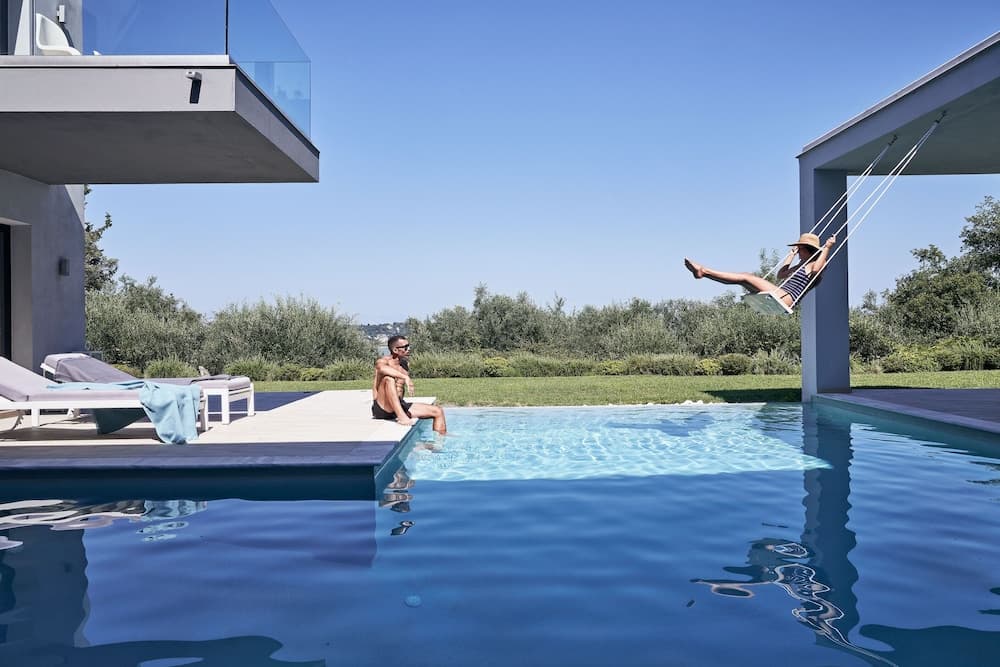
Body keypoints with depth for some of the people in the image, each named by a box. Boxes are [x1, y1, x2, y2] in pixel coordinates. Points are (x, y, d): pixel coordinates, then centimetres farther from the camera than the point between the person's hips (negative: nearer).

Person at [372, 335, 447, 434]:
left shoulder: (404, 363, 14)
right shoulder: (383, 361, -9)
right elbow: (381, 368, -36)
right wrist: (405, 377, -39)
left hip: (400, 406, 7)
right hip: (382, 409, -7)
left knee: (438, 411, 1)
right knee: (389, 379, -35)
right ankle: (402, 417, -38)